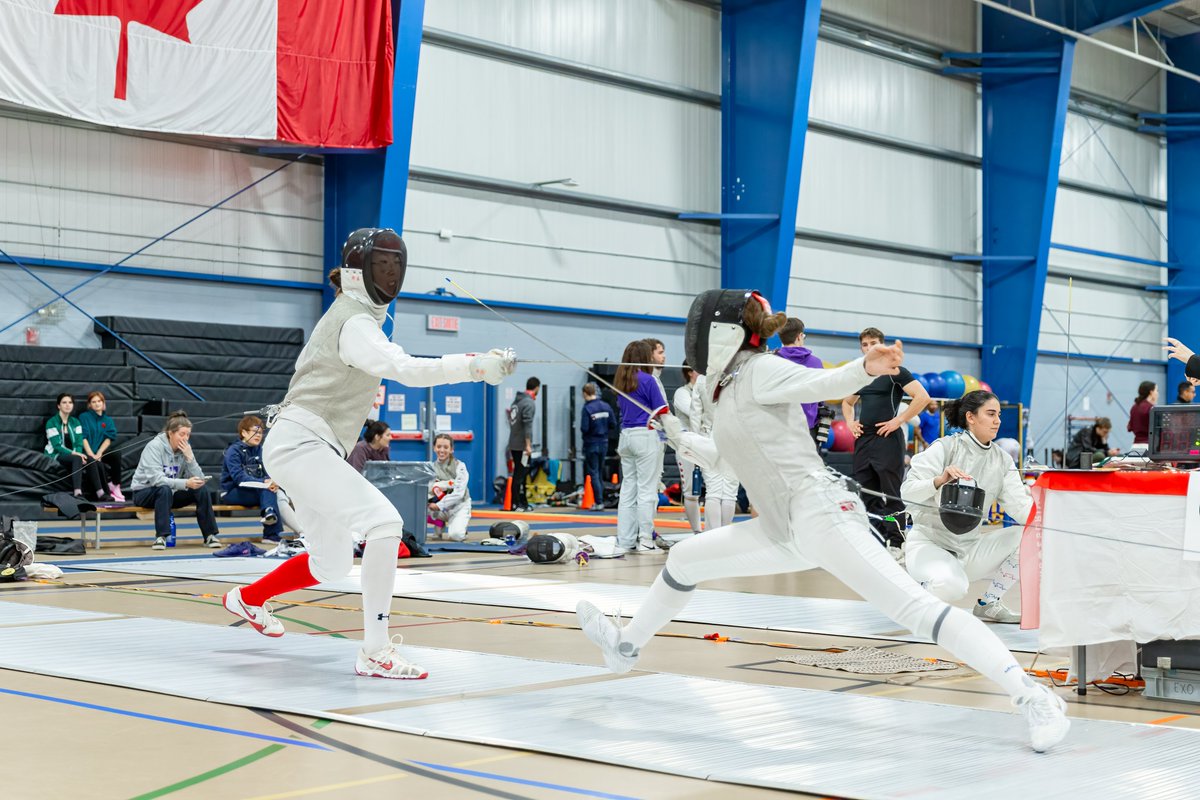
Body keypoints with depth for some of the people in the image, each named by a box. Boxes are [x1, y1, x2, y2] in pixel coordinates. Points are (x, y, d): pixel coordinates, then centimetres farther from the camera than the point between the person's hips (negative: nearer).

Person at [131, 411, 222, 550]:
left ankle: (209, 536, -11)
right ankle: (160, 537, -34)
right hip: (144, 493, -5)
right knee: (165, 489, -37)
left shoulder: (185, 449, -3)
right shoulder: (154, 446, -19)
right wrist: (185, 483, -41)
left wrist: (190, 457, -22)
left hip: (171, 493, 5)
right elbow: (156, 479, -31)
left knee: (202, 490, -17)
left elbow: (199, 479, -9)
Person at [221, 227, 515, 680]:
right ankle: (375, 653, -23)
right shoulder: (354, 322, -17)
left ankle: (247, 599, 42)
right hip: (300, 445, -10)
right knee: (384, 524, -24)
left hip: (305, 447, 10)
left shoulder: (357, 317, 15)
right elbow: (406, 370, -34)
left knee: (332, 566, 19)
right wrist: (476, 367, -42)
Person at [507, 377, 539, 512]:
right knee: (520, 474, -5)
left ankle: (523, 503, 18)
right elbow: (527, 425, -19)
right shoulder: (530, 403, -13)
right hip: (522, 445, -9)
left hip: (514, 444, 9)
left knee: (519, 474, 13)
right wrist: (528, 445, -19)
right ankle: (516, 504, -4)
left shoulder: (517, 400, 14)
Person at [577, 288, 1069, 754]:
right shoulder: (730, 388, 19)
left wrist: (867, 368, -45)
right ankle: (626, 648, 39)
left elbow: (825, 383, -26)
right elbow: (726, 454, 37)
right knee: (684, 560, 19)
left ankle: (1034, 699, -24)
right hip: (787, 530, 9)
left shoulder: (759, 370, -7)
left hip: (821, 514, -9)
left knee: (915, 610, -21)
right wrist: (680, 439, 44)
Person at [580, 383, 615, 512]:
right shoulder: (606, 406, 0)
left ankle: (599, 502, -4)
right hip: (604, 443, 5)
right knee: (600, 473, 17)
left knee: (593, 473, 1)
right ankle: (600, 500, 21)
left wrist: (583, 432, 1)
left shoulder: (587, 409, -18)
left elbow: (584, 428, -21)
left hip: (591, 444, -5)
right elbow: (613, 424, 2)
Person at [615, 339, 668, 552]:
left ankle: (625, 541, 11)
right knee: (647, 490, -3)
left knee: (628, 489, 10)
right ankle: (645, 540, -3)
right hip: (645, 435, -7)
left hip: (626, 435, 7)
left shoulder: (622, 381, 10)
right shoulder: (648, 380, -11)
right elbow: (661, 410, -8)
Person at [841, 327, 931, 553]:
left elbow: (923, 397, -14)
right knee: (865, 493, 8)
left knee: (891, 495, -3)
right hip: (863, 439, 7)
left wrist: (899, 420, -14)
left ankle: (895, 543, 3)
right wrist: (850, 421, 13)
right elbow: (847, 402, 32)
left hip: (887, 439, -7)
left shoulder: (894, 371, -4)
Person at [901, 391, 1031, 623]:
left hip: (970, 547, 6)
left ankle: (988, 603, 4)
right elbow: (907, 491, -18)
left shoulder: (1002, 460, 5)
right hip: (929, 543, -6)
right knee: (951, 585, -38)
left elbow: (1019, 507, -7)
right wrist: (940, 480, -37)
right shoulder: (945, 447, -9)